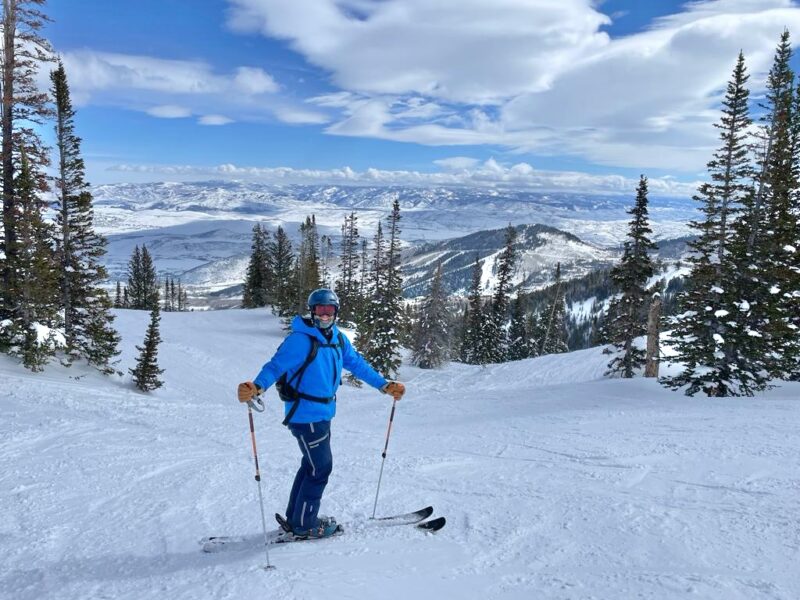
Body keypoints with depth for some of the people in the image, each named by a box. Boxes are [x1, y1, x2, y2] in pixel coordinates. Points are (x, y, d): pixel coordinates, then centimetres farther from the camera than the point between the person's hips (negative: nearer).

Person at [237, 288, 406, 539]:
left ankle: (295, 518, 36)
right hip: (306, 415, -9)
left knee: (312, 465, 19)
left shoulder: (337, 338, 5)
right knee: (321, 468, -1)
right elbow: (276, 365, -26)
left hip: (323, 413, 9)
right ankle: (304, 525, 17)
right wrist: (256, 386, -44)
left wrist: (384, 385, 12)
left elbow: (357, 363, 13)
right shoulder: (300, 339, -19)